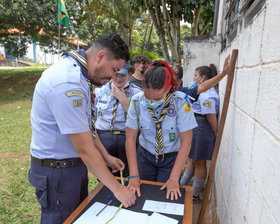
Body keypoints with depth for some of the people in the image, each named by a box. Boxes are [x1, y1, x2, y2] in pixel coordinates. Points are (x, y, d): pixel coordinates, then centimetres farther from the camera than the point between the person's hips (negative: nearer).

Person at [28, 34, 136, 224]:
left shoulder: (77, 73, 4)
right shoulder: (68, 84, -29)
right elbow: (85, 149, -27)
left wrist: (106, 157, 10)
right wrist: (118, 189, -17)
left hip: (75, 164, 9)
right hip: (57, 171, -9)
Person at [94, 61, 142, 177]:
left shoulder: (137, 93, -1)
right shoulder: (100, 90, 7)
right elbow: (93, 116, 14)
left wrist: (123, 99, -13)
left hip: (127, 139, -2)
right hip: (102, 137, 2)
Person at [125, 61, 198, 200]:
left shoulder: (180, 101, -22)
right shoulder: (137, 101, -17)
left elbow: (186, 141, -18)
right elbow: (130, 138, -14)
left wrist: (174, 178, -20)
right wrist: (134, 176, -17)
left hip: (171, 158, -1)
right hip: (145, 155, 2)